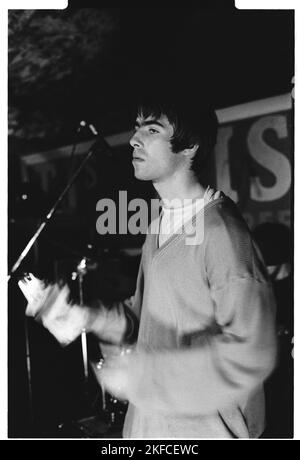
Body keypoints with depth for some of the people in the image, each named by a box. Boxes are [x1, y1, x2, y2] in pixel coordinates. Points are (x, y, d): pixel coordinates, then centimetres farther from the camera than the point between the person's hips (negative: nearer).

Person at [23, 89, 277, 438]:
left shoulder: (219, 229, -21)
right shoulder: (159, 227, 6)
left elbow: (250, 352, -25)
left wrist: (142, 371, -22)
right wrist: (88, 318, -4)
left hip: (206, 428, -7)